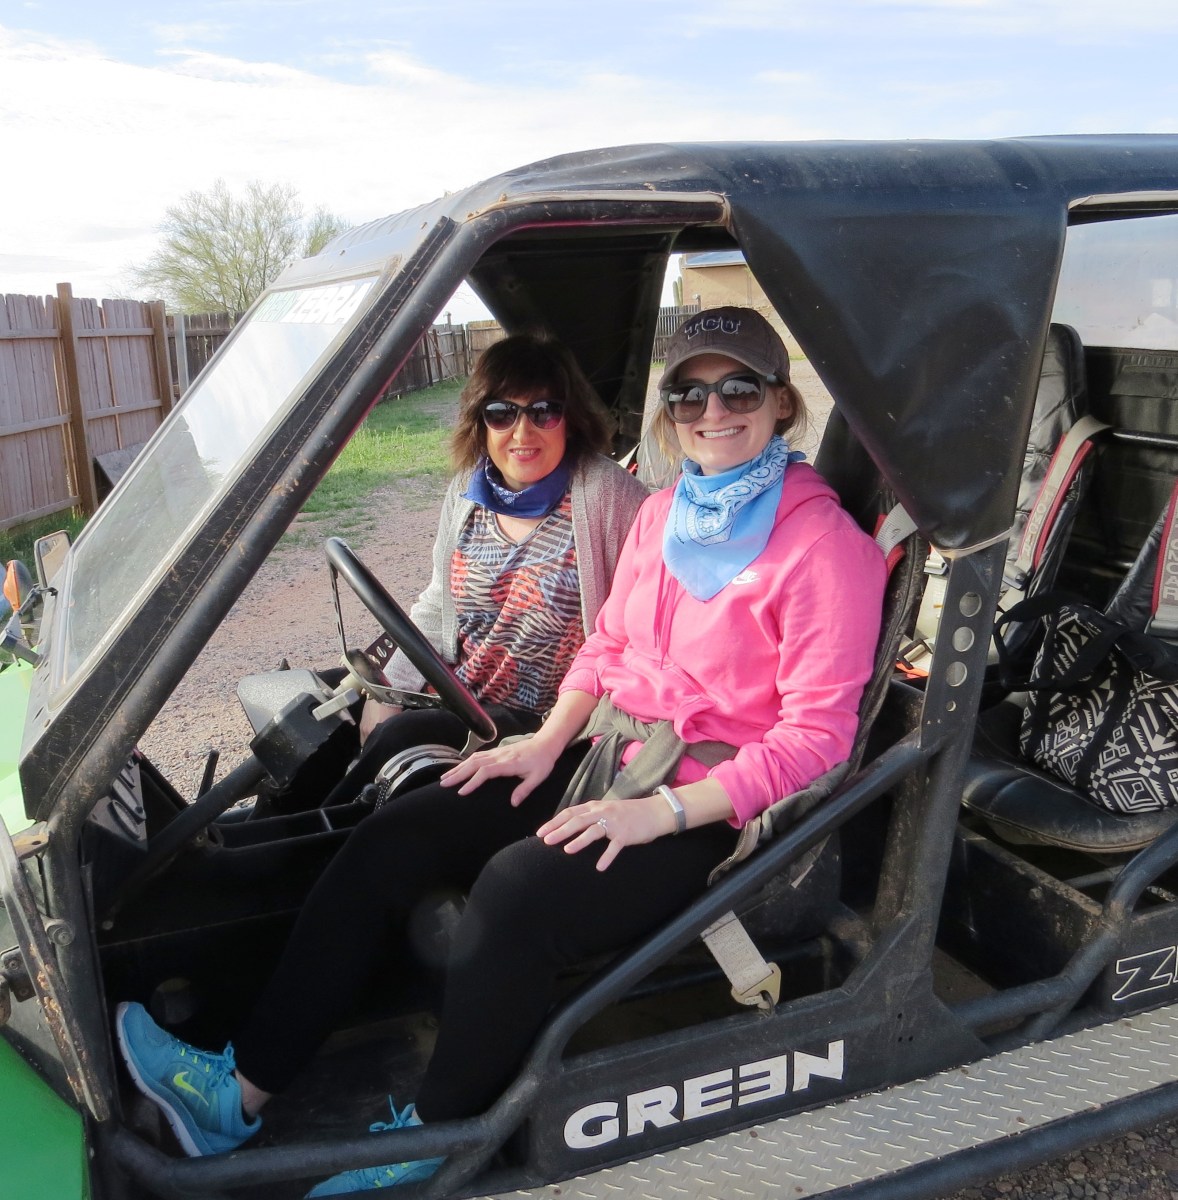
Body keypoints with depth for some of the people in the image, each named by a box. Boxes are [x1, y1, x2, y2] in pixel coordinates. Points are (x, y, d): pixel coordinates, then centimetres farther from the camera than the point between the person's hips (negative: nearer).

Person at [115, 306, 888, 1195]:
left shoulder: (826, 545, -12)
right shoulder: (664, 514, 11)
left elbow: (814, 736, -16)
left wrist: (660, 813, -22)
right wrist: (548, 740, 1)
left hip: (715, 807, -7)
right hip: (612, 754, 7)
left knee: (515, 888, -31)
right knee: (395, 839, -8)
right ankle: (244, 1091, 0)